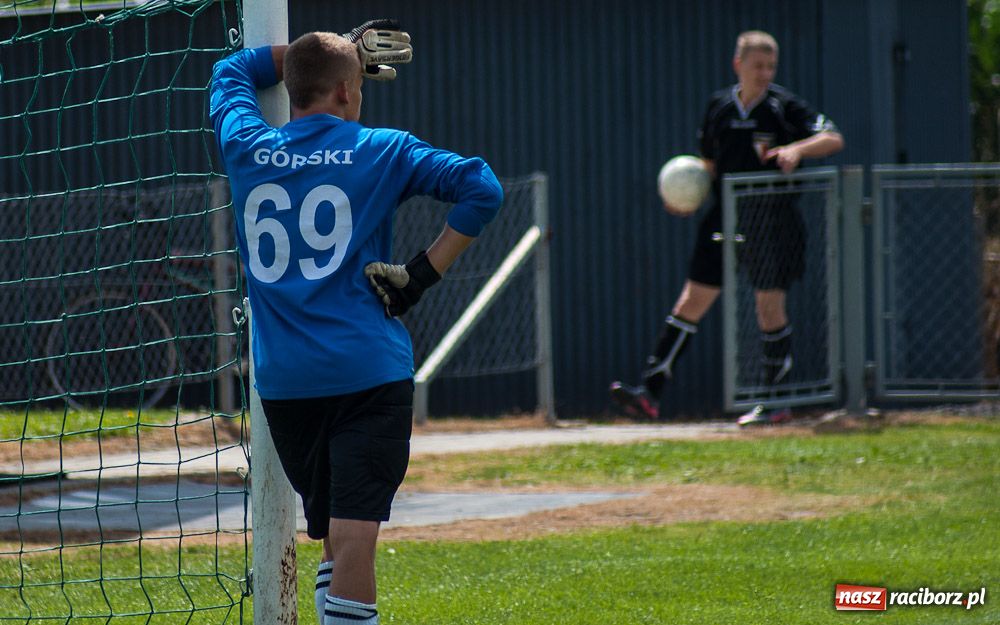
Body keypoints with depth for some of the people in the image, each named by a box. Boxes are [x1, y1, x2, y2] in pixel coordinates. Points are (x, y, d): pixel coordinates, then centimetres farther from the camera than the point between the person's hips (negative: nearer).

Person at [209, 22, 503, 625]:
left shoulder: (246, 147, 10)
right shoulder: (382, 151, 2)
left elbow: (232, 70, 31)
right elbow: (481, 189, -7)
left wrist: (336, 51, 32)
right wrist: (424, 272, -4)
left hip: (283, 378, 4)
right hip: (369, 371, -4)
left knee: (333, 537, 17)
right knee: (355, 532, -11)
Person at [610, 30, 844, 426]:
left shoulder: (785, 106, -4)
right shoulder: (718, 107, 9)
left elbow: (833, 139, -10)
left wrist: (797, 149, -27)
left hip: (770, 219, -4)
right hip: (725, 215, 4)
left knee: (769, 306, -3)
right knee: (692, 301, 1)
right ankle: (650, 393, -1)